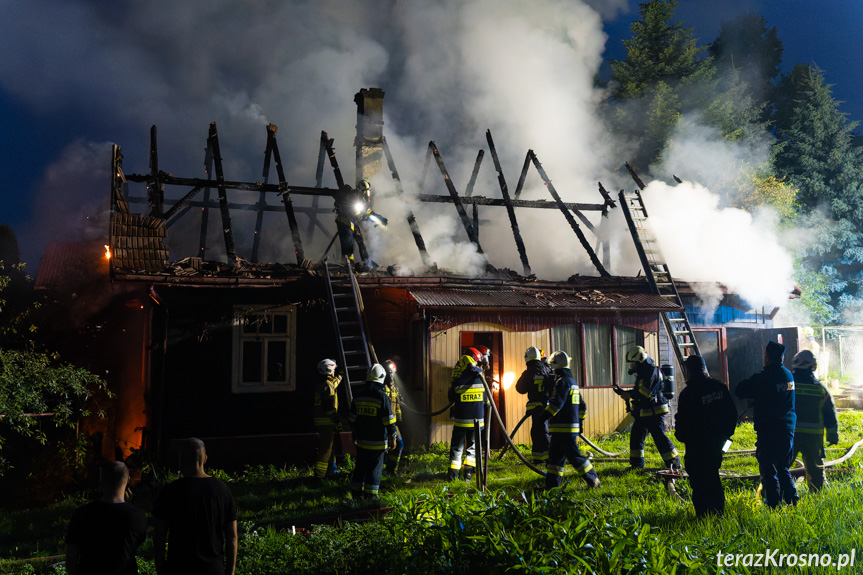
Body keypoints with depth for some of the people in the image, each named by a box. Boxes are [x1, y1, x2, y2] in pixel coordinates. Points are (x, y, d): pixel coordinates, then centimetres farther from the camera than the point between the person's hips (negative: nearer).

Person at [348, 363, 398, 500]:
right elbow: (389, 421, -12)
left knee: (361, 466, 15)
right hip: (377, 442, -5)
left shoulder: (358, 396, 4)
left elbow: (352, 419, 12)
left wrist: (355, 435, 24)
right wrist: (392, 438, -2)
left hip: (362, 440, 5)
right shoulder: (382, 396, -14)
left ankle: (356, 492, 20)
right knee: (375, 467, 5)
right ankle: (370, 494, 9)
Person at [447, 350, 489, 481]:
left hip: (461, 420, -1)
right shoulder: (480, 379, -7)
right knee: (472, 445, 14)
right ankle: (468, 471, 6)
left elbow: (452, 400, 3)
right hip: (477, 419, 1)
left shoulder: (456, 382, -10)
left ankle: (453, 471, 6)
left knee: (457, 445, 11)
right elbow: (486, 400, 4)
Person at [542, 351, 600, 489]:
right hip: (572, 425, 10)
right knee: (556, 455, 12)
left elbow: (556, 404, -23)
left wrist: (544, 416, -20)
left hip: (563, 428, -10)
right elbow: (581, 405, 22)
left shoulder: (562, 382, -13)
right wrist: (579, 422, 27)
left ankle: (593, 481, 1)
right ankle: (552, 483, 14)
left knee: (574, 455, -4)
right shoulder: (573, 381, 17)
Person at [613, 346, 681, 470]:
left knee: (660, 438, -8)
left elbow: (647, 393, -24)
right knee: (636, 436, 12)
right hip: (643, 413, 10)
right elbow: (638, 392, 21)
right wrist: (623, 393, 11)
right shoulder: (642, 373, 15)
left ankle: (674, 463, 1)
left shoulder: (653, 371, -16)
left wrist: (630, 395, -17)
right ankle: (637, 464, 21)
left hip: (654, 412, -10)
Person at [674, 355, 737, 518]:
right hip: (717, 442, 7)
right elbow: (732, 413, 9)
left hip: (697, 445, -7)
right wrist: (725, 434, 18)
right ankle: (717, 512, 26)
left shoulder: (688, 393, -18)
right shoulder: (720, 387, 2)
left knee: (699, 481, 2)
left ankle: (704, 515, 5)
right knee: (713, 476, 20)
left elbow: (682, 420, -13)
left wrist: (681, 436, 5)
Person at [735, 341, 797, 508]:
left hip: (768, 430, -7)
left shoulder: (763, 377, -17)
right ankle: (791, 499, 21)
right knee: (783, 467, 21)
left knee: (768, 469, 2)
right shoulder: (789, 375, 5)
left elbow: (739, 391, -12)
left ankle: (773, 504, 6)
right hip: (788, 429, 7)